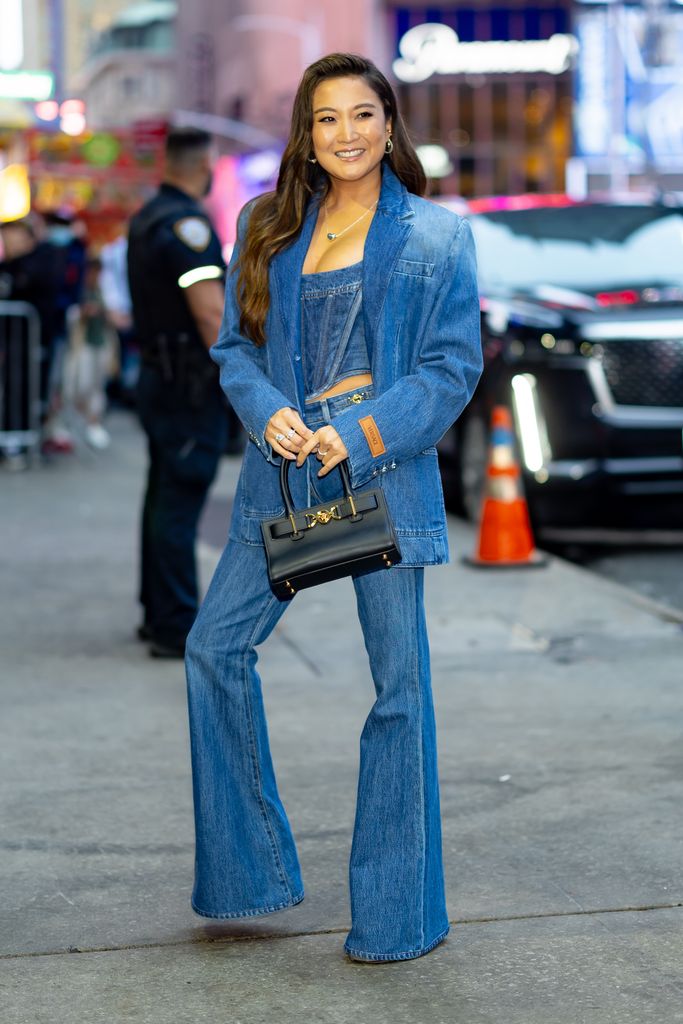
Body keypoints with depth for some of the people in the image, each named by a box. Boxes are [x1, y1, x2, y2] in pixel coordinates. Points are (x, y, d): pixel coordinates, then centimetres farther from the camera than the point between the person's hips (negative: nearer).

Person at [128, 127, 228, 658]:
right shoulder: (187, 223, -17)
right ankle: (176, 628, -4)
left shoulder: (147, 218, 14)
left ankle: (159, 613, 24)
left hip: (161, 373, 10)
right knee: (180, 504, -7)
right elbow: (210, 315, -23)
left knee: (165, 498, 16)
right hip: (189, 381, -10)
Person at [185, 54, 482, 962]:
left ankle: (396, 912, 13)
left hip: (386, 469, -3)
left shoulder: (436, 235, 1)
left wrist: (359, 433, -14)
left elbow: (455, 365, -3)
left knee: (400, 679, 1)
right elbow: (237, 344, 11)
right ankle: (245, 863, 15)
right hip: (286, 469, 4)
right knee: (216, 644, -2)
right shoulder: (266, 229, 10)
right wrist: (268, 412, -10)